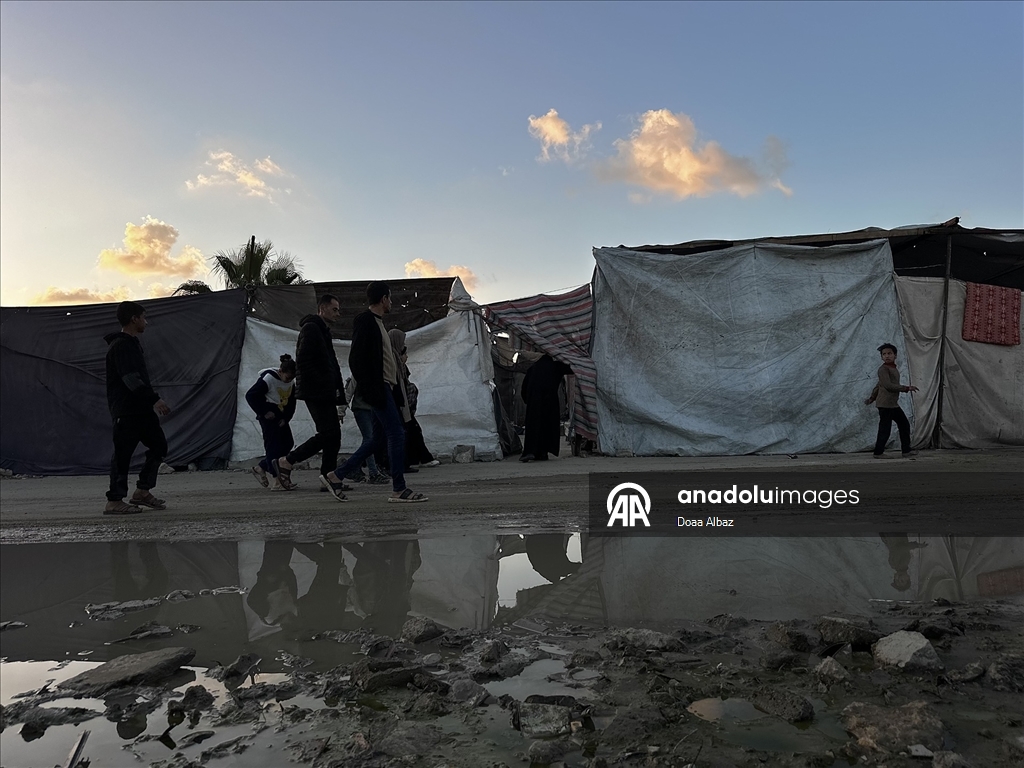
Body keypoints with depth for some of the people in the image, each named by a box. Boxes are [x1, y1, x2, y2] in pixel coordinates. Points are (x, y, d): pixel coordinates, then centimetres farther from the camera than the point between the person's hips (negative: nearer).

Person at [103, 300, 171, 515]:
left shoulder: (133, 343, 19)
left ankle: (142, 491, 18)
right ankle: (114, 501, 2)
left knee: (159, 445, 11)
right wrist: (154, 399, -27)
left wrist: (152, 402, 22)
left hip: (141, 409, 10)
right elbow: (131, 379, -22)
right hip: (125, 411, -10)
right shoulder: (120, 346, -12)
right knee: (123, 454, -5)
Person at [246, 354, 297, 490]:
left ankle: (260, 467, 17)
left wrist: (286, 418, -3)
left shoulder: (291, 383, 2)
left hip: (281, 416, 8)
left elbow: (291, 402, 10)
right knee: (273, 446, -10)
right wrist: (264, 412, -19)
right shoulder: (268, 379, -18)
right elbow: (250, 395, -18)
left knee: (288, 443, 4)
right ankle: (278, 480, -10)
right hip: (269, 416, -8)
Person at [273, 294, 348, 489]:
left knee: (333, 435, 6)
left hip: (325, 394, 10)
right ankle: (286, 462, -4)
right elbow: (303, 362, -18)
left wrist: (340, 399, 18)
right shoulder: (311, 329, -7)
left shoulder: (323, 332, 24)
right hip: (316, 393, -10)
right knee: (328, 434, -12)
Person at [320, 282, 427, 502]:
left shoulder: (376, 322, 20)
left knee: (379, 437, 12)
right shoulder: (365, 321, -9)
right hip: (378, 389, -10)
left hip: (385, 388, 10)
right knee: (396, 434, -8)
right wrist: (370, 390, -22)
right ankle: (399, 489, -1)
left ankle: (336, 476, 17)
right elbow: (357, 359, -17)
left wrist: (396, 391, 18)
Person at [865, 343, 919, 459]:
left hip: (893, 404, 10)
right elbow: (888, 385, -21)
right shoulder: (883, 369, -10)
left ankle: (906, 450, 20)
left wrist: (872, 398, 31)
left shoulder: (894, 369, 19)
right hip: (885, 404, -10)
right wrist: (907, 388, -19)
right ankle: (878, 452, 0)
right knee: (885, 429, -8)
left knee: (904, 424, 12)